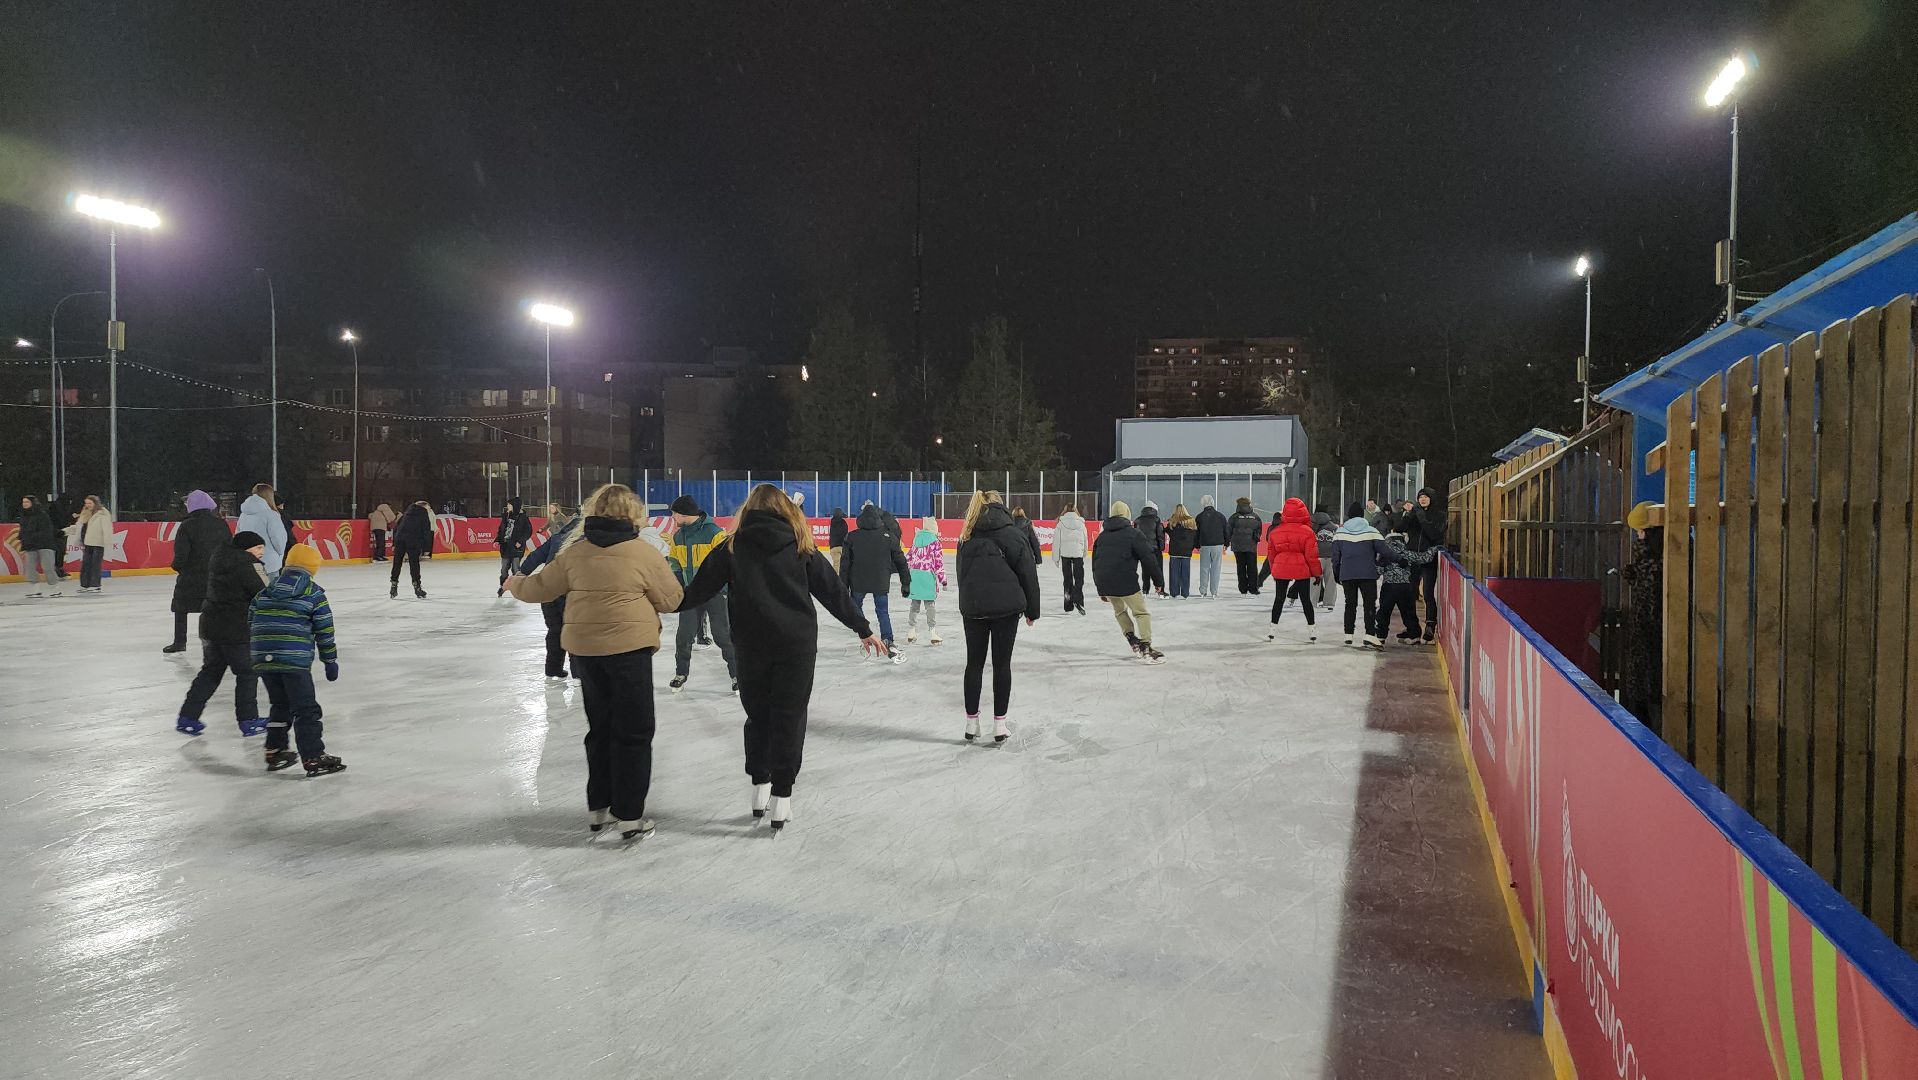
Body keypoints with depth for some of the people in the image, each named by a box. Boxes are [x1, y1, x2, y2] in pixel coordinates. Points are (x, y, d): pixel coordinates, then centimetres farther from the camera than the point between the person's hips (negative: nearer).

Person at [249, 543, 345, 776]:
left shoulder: (264, 592, 16)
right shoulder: (314, 593, 0)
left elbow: (250, 622, 18)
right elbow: (324, 630, 0)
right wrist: (331, 661, 7)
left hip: (262, 658, 6)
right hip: (294, 660, -6)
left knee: (280, 704, 23)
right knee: (306, 709, -1)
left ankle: (274, 752, 27)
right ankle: (313, 758, -3)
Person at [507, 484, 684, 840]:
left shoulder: (575, 551, 2)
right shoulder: (643, 553, -10)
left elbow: (541, 587, 13)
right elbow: (671, 599, -3)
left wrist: (515, 584, 34)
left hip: (585, 650, 5)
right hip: (628, 649, -5)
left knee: (600, 728, 19)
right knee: (633, 733, 3)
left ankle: (598, 808, 28)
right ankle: (629, 817, 5)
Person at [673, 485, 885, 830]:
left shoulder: (734, 546, 3)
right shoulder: (800, 547, 2)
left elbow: (700, 587, 6)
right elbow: (832, 591, 3)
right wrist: (864, 629, 10)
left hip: (752, 645, 1)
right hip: (797, 645, -1)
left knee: (757, 714, 17)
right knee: (789, 718, 5)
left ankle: (759, 787, 20)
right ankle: (781, 796, 5)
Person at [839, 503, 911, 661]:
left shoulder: (852, 537, -3)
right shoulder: (888, 536, -1)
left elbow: (845, 564, -2)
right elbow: (900, 561, 4)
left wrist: (843, 586, 5)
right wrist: (906, 583, 12)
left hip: (858, 583, 0)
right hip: (881, 583, 1)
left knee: (856, 607, 21)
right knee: (883, 612, 9)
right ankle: (888, 644, -3)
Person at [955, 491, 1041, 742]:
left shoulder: (967, 536, 9)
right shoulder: (1013, 533, -2)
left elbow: (962, 574, 12)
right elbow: (1028, 574, -2)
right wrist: (1032, 610, 6)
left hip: (973, 607, 3)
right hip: (1006, 606, -3)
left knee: (974, 663, 12)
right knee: (1002, 664, 5)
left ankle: (971, 723, 16)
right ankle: (999, 725, 7)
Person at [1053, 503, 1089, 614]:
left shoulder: (1060, 524, 2)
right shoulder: (1081, 523, 6)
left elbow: (1056, 541, 0)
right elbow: (1085, 541, 10)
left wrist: (1056, 558, 5)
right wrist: (1084, 554, 21)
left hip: (1065, 553, 0)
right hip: (1078, 553, 0)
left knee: (1067, 579, 10)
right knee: (1079, 578, 2)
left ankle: (1069, 605, 13)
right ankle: (1078, 600, -19)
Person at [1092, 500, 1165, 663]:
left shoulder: (1101, 536, 17)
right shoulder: (1134, 534, -1)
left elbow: (1095, 563, 20)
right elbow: (1148, 559, -7)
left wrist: (1101, 590, 27)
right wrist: (1158, 581, 2)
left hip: (1104, 583, 6)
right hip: (1125, 582, -6)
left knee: (1120, 611, 27)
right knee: (1141, 613, 3)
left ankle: (1134, 642, 25)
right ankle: (1146, 649, -6)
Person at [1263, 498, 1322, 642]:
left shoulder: (1275, 531, 2)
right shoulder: (1307, 532, -10)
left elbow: (1270, 554, 9)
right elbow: (1311, 556, -9)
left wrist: (1274, 570, 22)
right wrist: (1317, 573, 3)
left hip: (1280, 569, 3)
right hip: (1302, 570, -3)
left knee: (1279, 599, 13)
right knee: (1306, 600, 8)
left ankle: (1273, 629, 13)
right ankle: (1311, 629, 13)